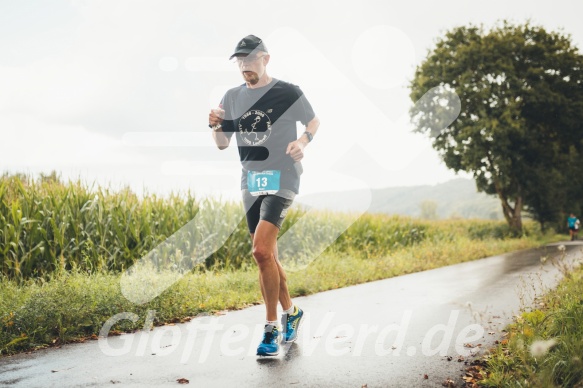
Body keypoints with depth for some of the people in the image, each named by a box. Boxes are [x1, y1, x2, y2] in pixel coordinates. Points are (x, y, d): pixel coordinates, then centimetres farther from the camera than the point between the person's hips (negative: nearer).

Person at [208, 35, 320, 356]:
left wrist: (303, 141, -14)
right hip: (250, 182, 6)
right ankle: (290, 312, 31)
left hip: (281, 178, -6)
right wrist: (215, 126, -7)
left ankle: (271, 327, -8)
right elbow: (222, 144, 14)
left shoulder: (288, 93, -3)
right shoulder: (232, 97, 11)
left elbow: (314, 122, 7)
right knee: (267, 257, 10)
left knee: (261, 251, -20)